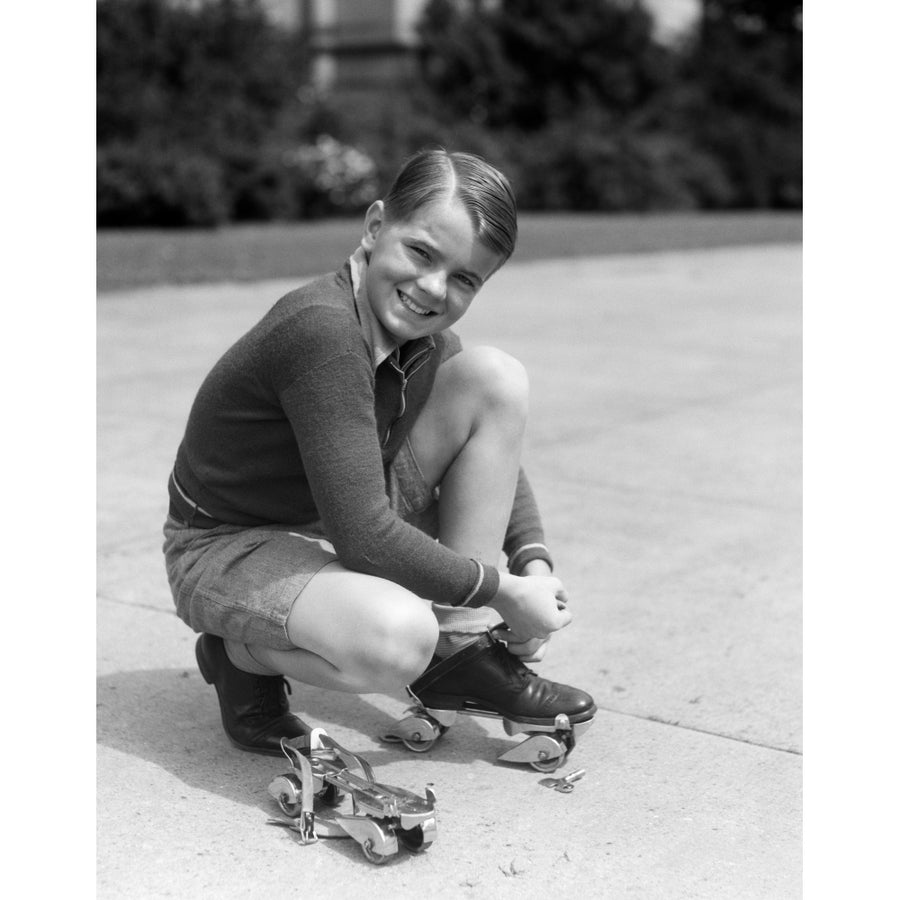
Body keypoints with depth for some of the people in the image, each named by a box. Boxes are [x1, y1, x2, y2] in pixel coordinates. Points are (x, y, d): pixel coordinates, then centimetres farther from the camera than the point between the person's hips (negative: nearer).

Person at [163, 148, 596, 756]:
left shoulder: (424, 340, -4)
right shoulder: (322, 329, -30)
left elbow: (493, 459, 11)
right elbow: (363, 537, -32)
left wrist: (535, 565, -5)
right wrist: (501, 589, -22)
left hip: (345, 526, 8)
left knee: (496, 377, -8)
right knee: (396, 638, -40)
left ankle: (461, 649, -3)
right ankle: (242, 651, -4)